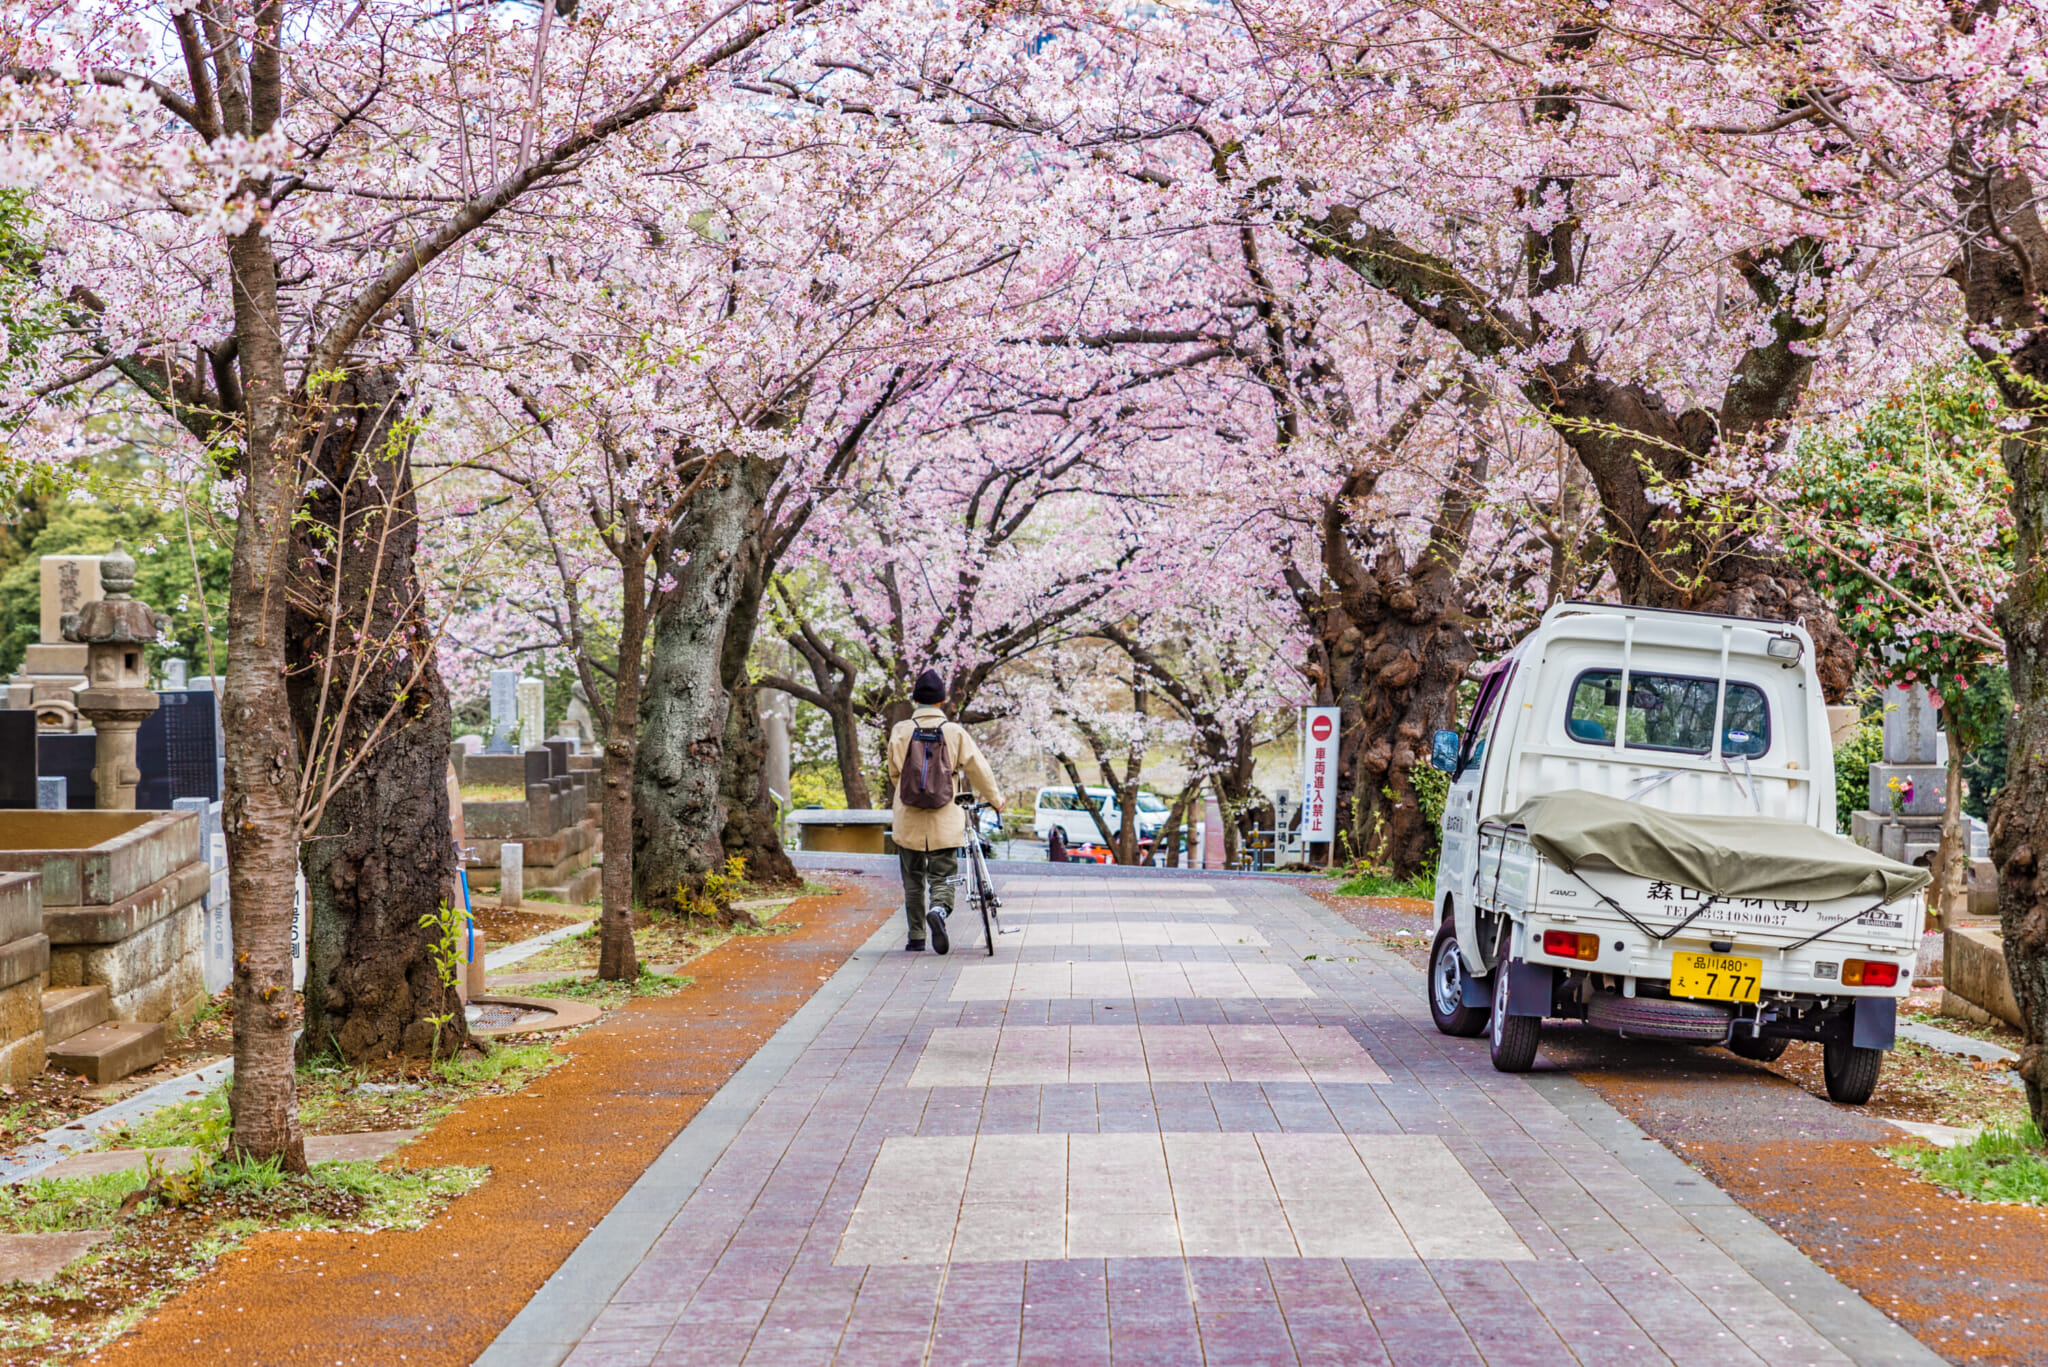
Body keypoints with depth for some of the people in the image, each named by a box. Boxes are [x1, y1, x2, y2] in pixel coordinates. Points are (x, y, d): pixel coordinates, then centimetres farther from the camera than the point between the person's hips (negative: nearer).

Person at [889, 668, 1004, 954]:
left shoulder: (900, 732, -2)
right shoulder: (955, 732, -5)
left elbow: (895, 774, 11)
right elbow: (978, 769, 1)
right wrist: (996, 799, 17)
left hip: (908, 821, 1)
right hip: (944, 822, -1)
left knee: (913, 880, 14)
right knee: (942, 877, 5)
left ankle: (916, 938, 17)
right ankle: (939, 910, -25)